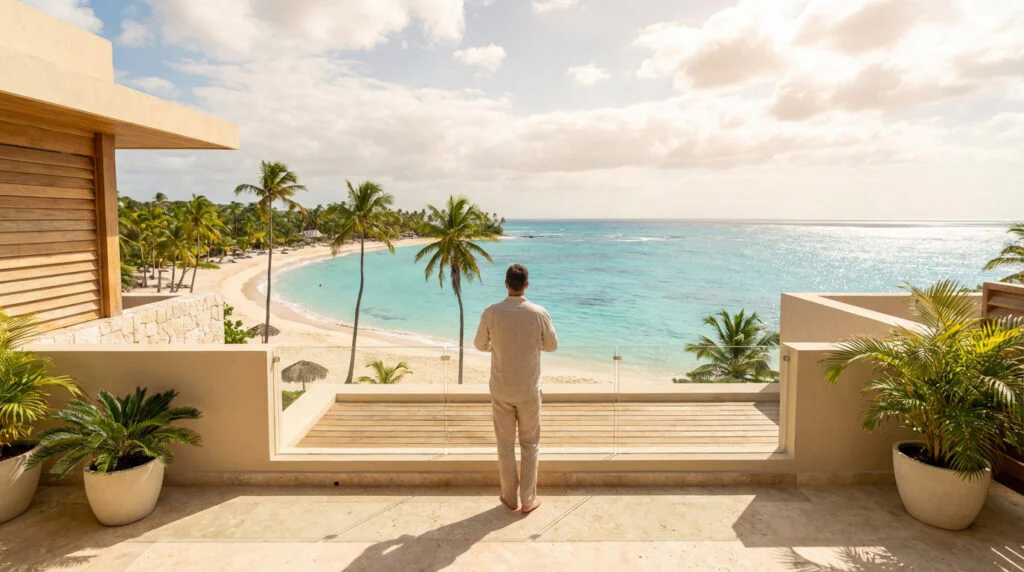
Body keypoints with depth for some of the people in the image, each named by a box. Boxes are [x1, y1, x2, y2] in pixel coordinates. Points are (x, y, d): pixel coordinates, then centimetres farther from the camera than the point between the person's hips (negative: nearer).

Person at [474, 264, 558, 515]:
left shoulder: (491, 313, -13)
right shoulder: (539, 313, -13)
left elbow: (481, 345, 2)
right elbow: (552, 345, 2)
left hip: (501, 390, 1)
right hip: (529, 390, 0)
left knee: (505, 444, 15)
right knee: (530, 444, 14)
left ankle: (509, 497, 28)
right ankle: (528, 500, 22)